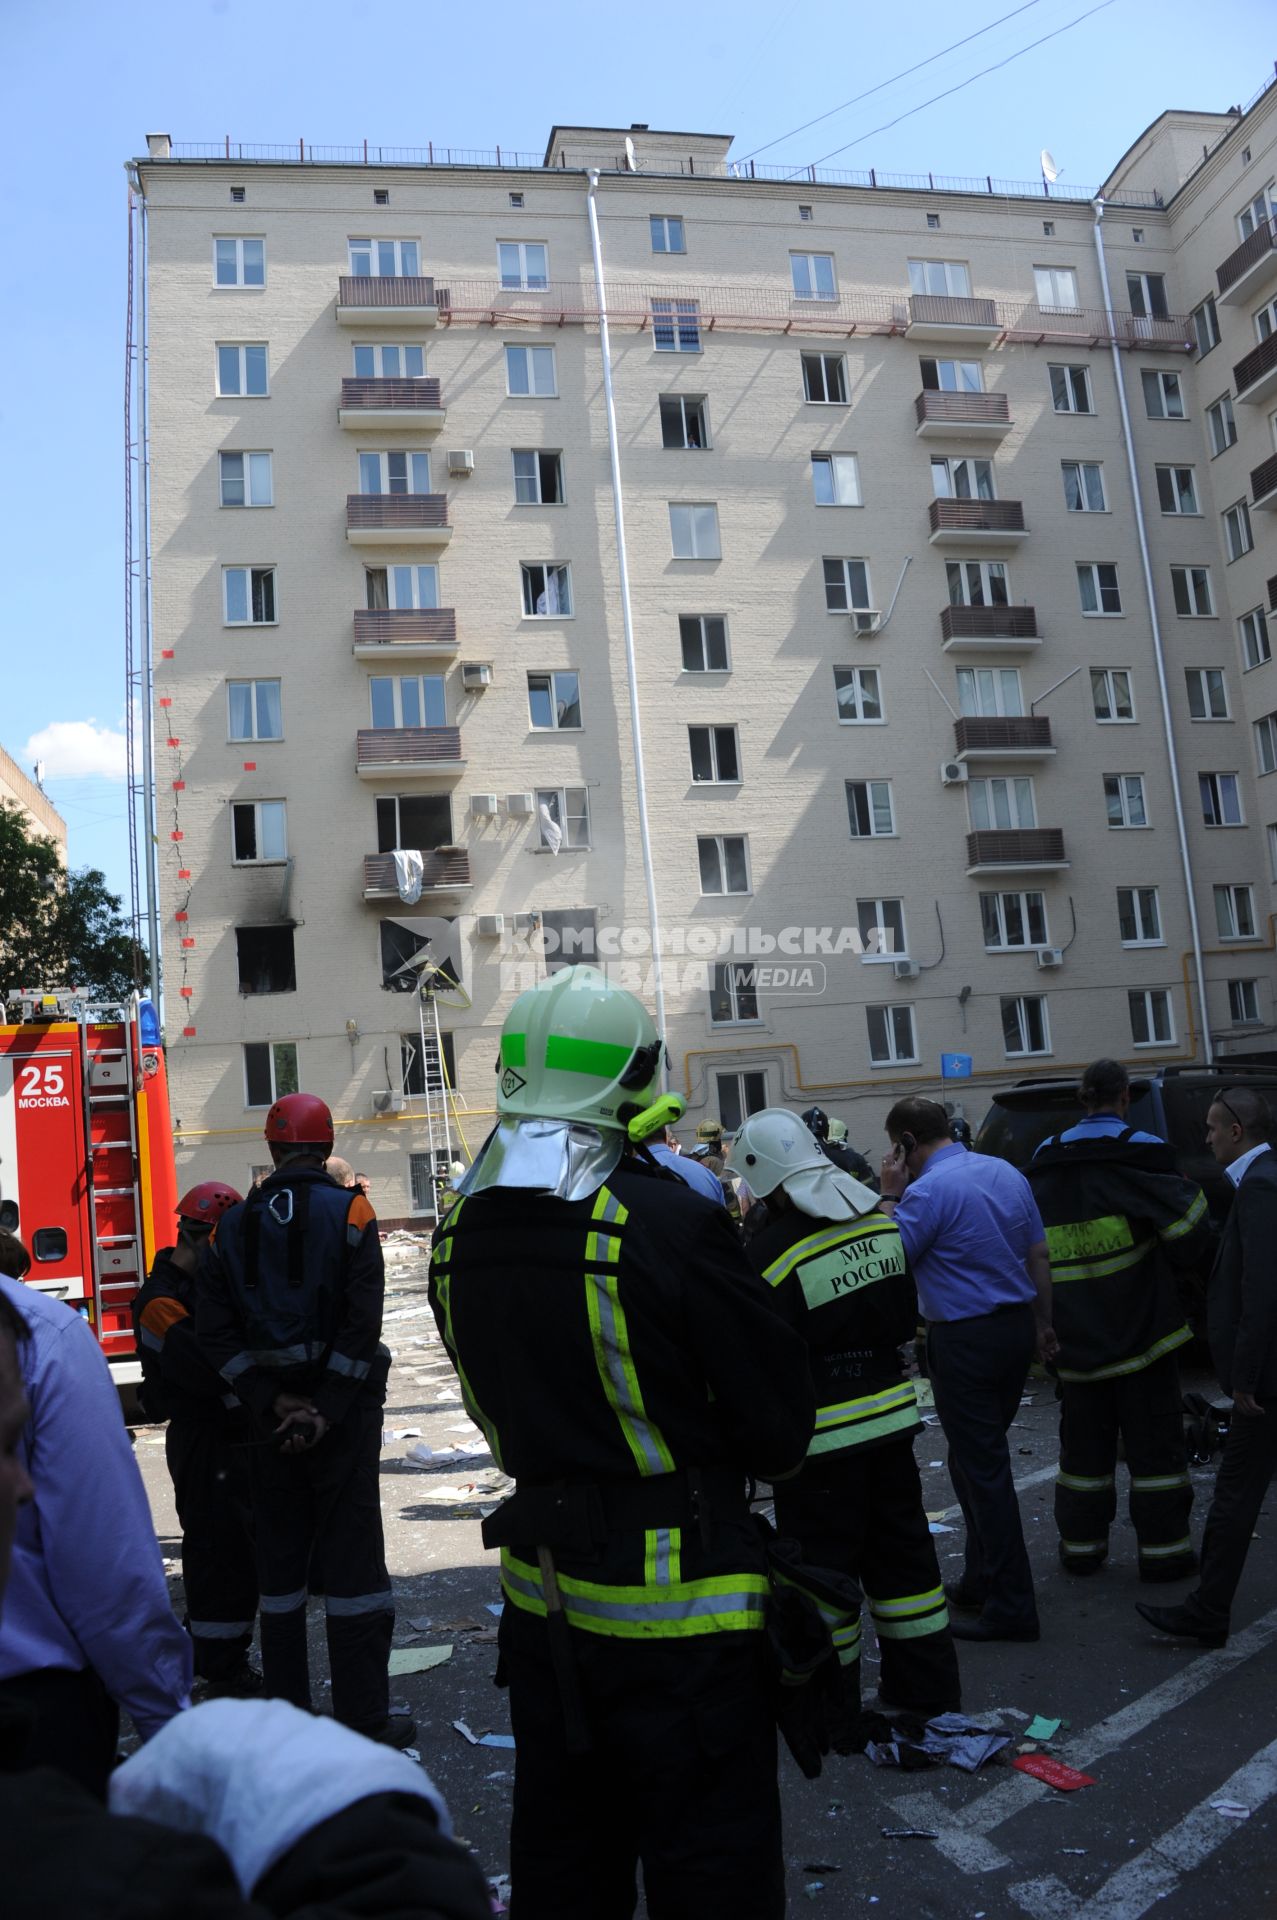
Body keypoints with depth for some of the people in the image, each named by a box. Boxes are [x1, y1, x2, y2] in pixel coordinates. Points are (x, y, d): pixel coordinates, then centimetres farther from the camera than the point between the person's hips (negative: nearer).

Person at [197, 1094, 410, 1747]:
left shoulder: (232, 1227, 3)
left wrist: (273, 1401, -7)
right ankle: (365, 1722, 10)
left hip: (272, 1418, 4)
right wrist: (326, 1411, -14)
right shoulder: (349, 1212, -8)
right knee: (353, 1564, 4)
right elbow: (362, 1323, -16)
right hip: (345, 1410, -3)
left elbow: (216, 1331, -4)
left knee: (280, 1565, 14)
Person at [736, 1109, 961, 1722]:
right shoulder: (881, 1223, -3)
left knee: (823, 1569, 9)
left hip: (819, 1437, -6)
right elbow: (907, 1319, 9)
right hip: (889, 1415, 6)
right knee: (902, 1552, 19)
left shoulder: (772, 1250, -23)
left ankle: (831, 1711, 21)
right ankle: (930, 1691, 32)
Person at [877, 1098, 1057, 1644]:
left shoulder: (928, 1190, -17)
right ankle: (981, 1582, 29)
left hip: (964, 1340, -8)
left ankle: (1011, 1607, 7)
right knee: (979, 1457, 19)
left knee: (981, 1467, 0)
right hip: (1016, 1327, 8)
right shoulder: (1007, 1173, 7)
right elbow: (1039, 1256, 11)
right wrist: (1042, 1324, 19)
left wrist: (889, 1195, -6)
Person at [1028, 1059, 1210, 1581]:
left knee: (1083, 1442, 13)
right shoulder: (1141, 1153, -10)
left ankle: (1080, 1545, 19)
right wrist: (1182, 1264, 8)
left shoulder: (1046, 1161, 7)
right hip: (1141, 1327, -4)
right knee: (1154, 1443, 7)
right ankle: (1163, 1550, 13)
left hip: (1075, 1336, 4)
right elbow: (1187, 1230, -13)